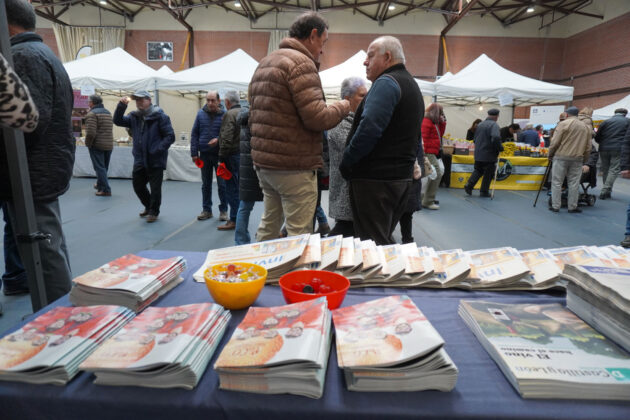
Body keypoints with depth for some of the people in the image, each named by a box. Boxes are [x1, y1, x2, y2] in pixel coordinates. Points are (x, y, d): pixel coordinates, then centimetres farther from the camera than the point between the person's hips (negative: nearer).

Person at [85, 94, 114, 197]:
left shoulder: (92, 113, -12)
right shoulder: (108, 112, 14)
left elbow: (91, 132, -19)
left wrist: (88, 143, -7)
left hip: (97, 145, -7)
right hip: (109, 145, 7)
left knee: (99, 168, -3)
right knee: (104, 167, 18)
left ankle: (105, 190, -7)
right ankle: (100, 185, 34)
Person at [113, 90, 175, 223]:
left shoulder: (160, 116, -8)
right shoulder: (134, 116, 11)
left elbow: (170, 136, -11)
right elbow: (118, 121, 4)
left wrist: (158, 150, -20)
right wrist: (121, 106, -9)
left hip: (155, 160, -6)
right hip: (139, 160, 7)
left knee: (155, 188, 0)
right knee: (137, 185, 16)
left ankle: (153, 212, 18)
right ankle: (149, 206, 37)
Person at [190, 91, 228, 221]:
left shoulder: (224, 115, -5)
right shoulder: (201, 114, 4)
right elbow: (194, 134, 6)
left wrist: (219, 139, -23)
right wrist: (194, 152, 0)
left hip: (219, 154, -3)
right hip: (204, 154, 3)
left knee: (222, 184, 3)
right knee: (206, 184, 11)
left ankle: (223, 210, 15)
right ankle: (206, 210, 22)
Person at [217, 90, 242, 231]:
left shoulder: (229, 115, -11)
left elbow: (227, 139, -18)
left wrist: (221, 158, -14)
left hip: (232, 156, -8)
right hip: (243, 154, 8)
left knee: (232, 189, -3)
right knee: (239, 187, 15)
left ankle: (234, 220, 1)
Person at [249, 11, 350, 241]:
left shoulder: (264, 63, 17)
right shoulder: (301, 62, -12)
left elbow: (253, 117, 20)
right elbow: (317, 118, -19)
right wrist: (342, 107, -2)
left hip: (263, 162, 9)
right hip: (294, 166, -9)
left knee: (269, 225, 19)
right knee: (298, 234, 0)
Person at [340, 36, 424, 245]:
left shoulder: (386, 83, -10)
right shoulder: (412, 85, 22)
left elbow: (369, 128, -24)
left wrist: (346, 163, -15)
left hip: (375, 179, -10)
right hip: (402, 177, 10)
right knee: (385, 240, 18)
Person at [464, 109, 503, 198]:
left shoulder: (480, 125, 9)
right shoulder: (494, 125, -13)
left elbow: (475, 139, 17)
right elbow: (496, 138, -28)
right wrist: (500, 148, -14)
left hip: (478, 154, 6)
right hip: (489, 155, -6)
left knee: (478, 170, 19)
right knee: (488, 174, 6)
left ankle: (469, 186, 5)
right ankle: (484, 191, 12)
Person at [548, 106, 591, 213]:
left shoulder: (563, 124, -3)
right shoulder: (586, 127, 12)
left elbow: (555, 142, -9)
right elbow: (588, 147, 12)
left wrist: (550, 154, 3)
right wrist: (584, 160, 19)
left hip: (561, 157, -4)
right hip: (577, 158, 4)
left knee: (557, 182, 3)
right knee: (574, 183, 8)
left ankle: (555, 206, 3)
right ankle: (572, 207, 13)